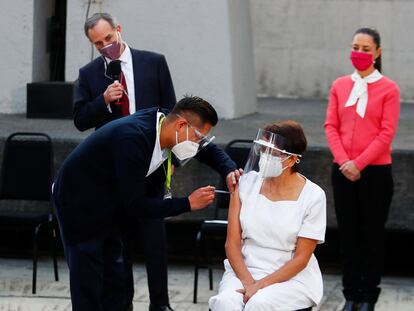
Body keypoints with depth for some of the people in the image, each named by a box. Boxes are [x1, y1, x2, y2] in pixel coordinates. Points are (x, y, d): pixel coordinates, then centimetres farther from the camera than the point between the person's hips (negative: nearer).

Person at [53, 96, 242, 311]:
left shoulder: (163, 125, -9)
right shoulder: (133, 138, -34)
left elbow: (208, 150, 11)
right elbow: (136, 206, -31)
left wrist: (229, 171, -9)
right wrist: (188, 204, -26)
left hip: (107, 208, 9)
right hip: (79, 206, -9)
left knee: (115, 285, 10)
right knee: (88, 293, -8)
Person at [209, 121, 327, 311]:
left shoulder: (313, 196, -8)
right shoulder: (246, 183, 1)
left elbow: (301, 258, -8)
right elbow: (232, 243, 1)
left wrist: (260, 286, -17)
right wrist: (248, 282, -15)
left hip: (293, 278, -3)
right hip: (244, 270, 3)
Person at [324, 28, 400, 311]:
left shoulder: (388, 89, -5)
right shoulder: (340, 86, 7)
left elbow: (386, 133, -10)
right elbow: (331, 126, 4)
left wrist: (359, 163, -14)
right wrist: (343, 161, -10)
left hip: (376, 171, -3)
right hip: (343, 171, 3)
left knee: (373, 235, 4)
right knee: (348, 234, 8)